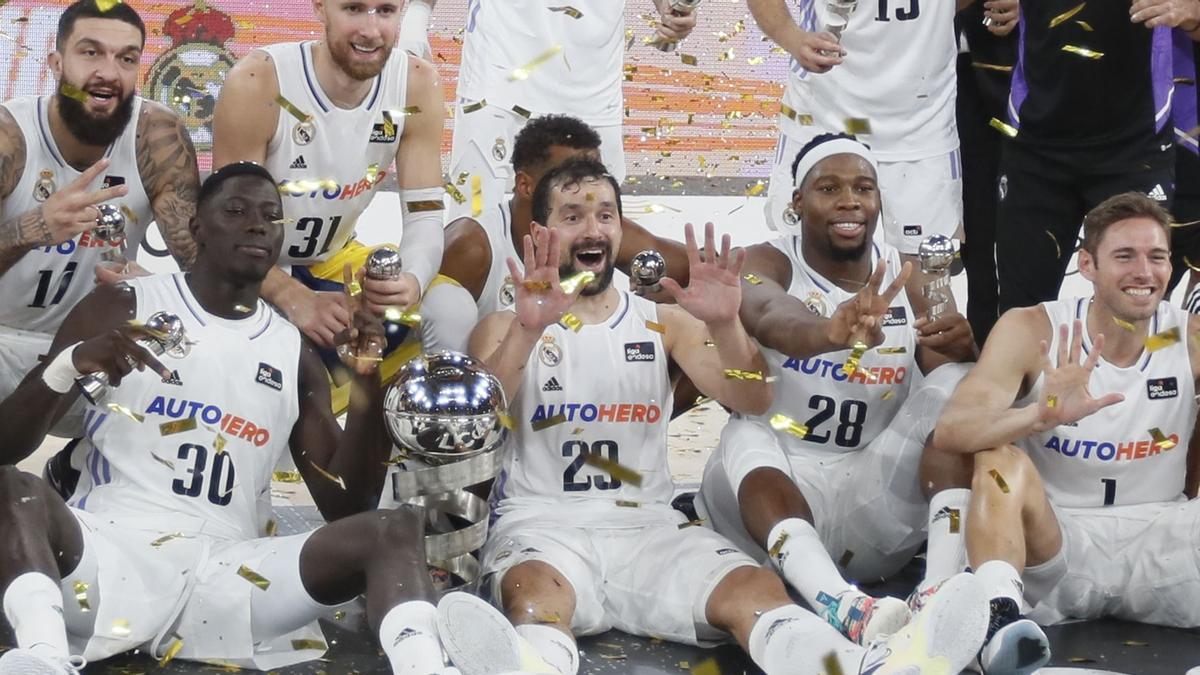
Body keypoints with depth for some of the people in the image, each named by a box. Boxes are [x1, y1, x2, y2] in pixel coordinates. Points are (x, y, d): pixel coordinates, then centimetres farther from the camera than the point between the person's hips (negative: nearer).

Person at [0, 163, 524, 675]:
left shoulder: (294, 354, 16)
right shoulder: (120, 308, 8)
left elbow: (344, 506, 11)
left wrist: (369, 389, -3)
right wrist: (70, 366, -17)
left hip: (224, 569, 2)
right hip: (109, 546, -2)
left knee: (394, 529, -18)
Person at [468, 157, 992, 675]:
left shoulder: (663, 324, 16)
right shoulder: (505, 328, 10)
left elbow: (752, 402, 2)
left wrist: (723, 325, -19)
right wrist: (527, 330, -27)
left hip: (649, 525, 2)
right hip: (541, 524, -2)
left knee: (755, 590, -29)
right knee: (536, 594, -38)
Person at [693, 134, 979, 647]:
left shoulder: (902, 274, 9)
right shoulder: (767, 264, -6)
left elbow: (948, 375, -1)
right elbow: (772, 319, -32)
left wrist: (964, 349, -28)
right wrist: (835, 332, -58)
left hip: (874, 491, 3)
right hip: (774, 485, -3)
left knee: (958, 384, -17)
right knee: (746, 436, -37)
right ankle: (843, 606, -62)